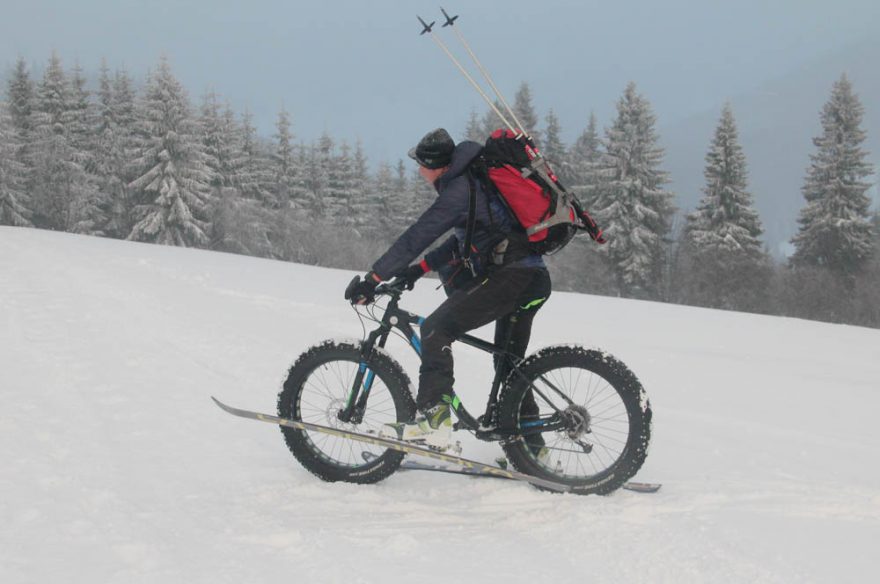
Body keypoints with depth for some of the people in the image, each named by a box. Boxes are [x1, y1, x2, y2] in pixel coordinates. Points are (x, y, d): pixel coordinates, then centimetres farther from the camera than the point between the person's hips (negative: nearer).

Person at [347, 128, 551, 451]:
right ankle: (530, 446, 26)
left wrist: (372, 279, -11)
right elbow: (464, 237, 30)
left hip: (508, 276, -10)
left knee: (436, 328, -12)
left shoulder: (459, 191, -10)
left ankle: (433, 418, -17)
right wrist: (421, 267, 29)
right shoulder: (477, 181, 20)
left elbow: (417, 237, -13)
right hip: (535, 279, 10)